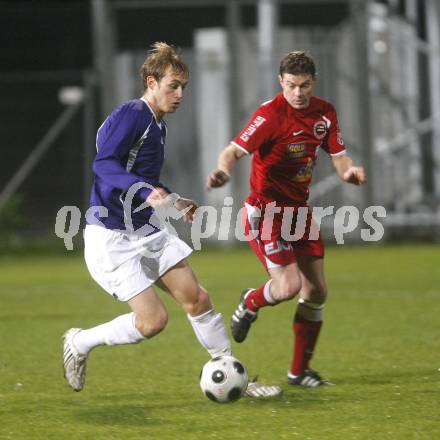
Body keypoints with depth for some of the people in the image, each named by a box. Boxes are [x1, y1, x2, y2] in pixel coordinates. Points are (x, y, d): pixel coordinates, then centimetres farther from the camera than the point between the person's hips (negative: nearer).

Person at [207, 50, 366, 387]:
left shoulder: (325, 113, 3)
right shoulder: (271, 114, -18)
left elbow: (339, 157, 5)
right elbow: (235, 150, -25)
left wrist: (349, 170, -19)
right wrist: (224, 170, -47)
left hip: (299, 208, 7)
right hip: (266, 210, -7)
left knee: (316, 291, 5)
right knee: (289, 286, -18)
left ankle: (299, 370, 17)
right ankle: (250, 303, 18)